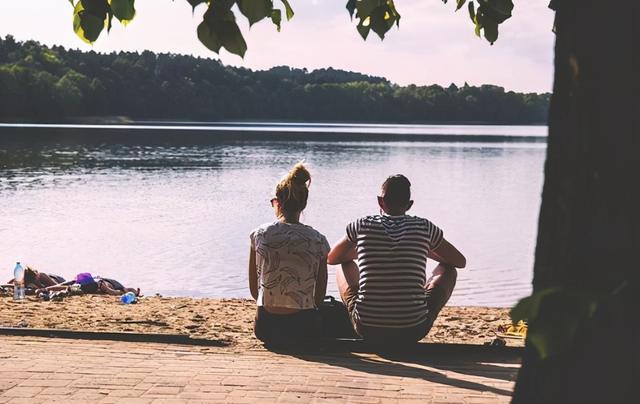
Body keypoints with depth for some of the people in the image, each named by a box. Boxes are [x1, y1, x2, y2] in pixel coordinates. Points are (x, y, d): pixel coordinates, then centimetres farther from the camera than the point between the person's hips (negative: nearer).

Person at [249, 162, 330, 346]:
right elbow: (319, 297, 3)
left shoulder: (259, 235, -4)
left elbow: (254, 291, 4)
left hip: (265, 328, 3)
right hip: (304, 328, -3)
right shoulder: (318, 240, -5)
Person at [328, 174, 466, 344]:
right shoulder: (424, 228, -1)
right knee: (448, 269, 24)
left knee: (346, 265, 28)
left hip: (367, 330, 1)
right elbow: (461, 261, 13)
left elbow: (331, 258, 18)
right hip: (413, 331, -1)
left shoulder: (362, 226, 0)